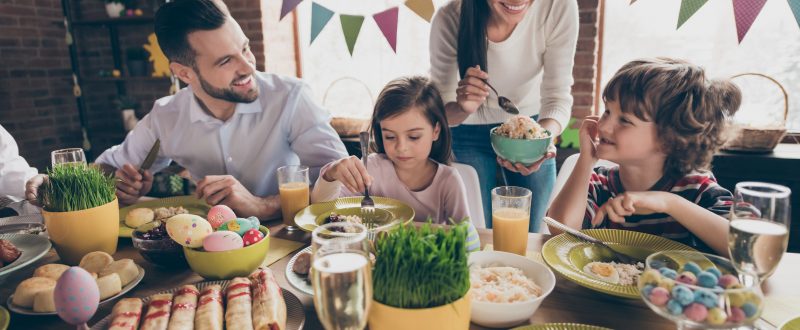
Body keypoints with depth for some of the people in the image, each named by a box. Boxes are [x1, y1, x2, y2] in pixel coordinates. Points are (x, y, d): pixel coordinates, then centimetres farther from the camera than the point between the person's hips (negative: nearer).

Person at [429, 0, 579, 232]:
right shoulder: (450, 19, -27)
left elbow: (558, 95, -20)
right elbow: (440, 108, -19)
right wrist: (463, 108, -42)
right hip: (471, 134, -1)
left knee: (528, 235, 14)